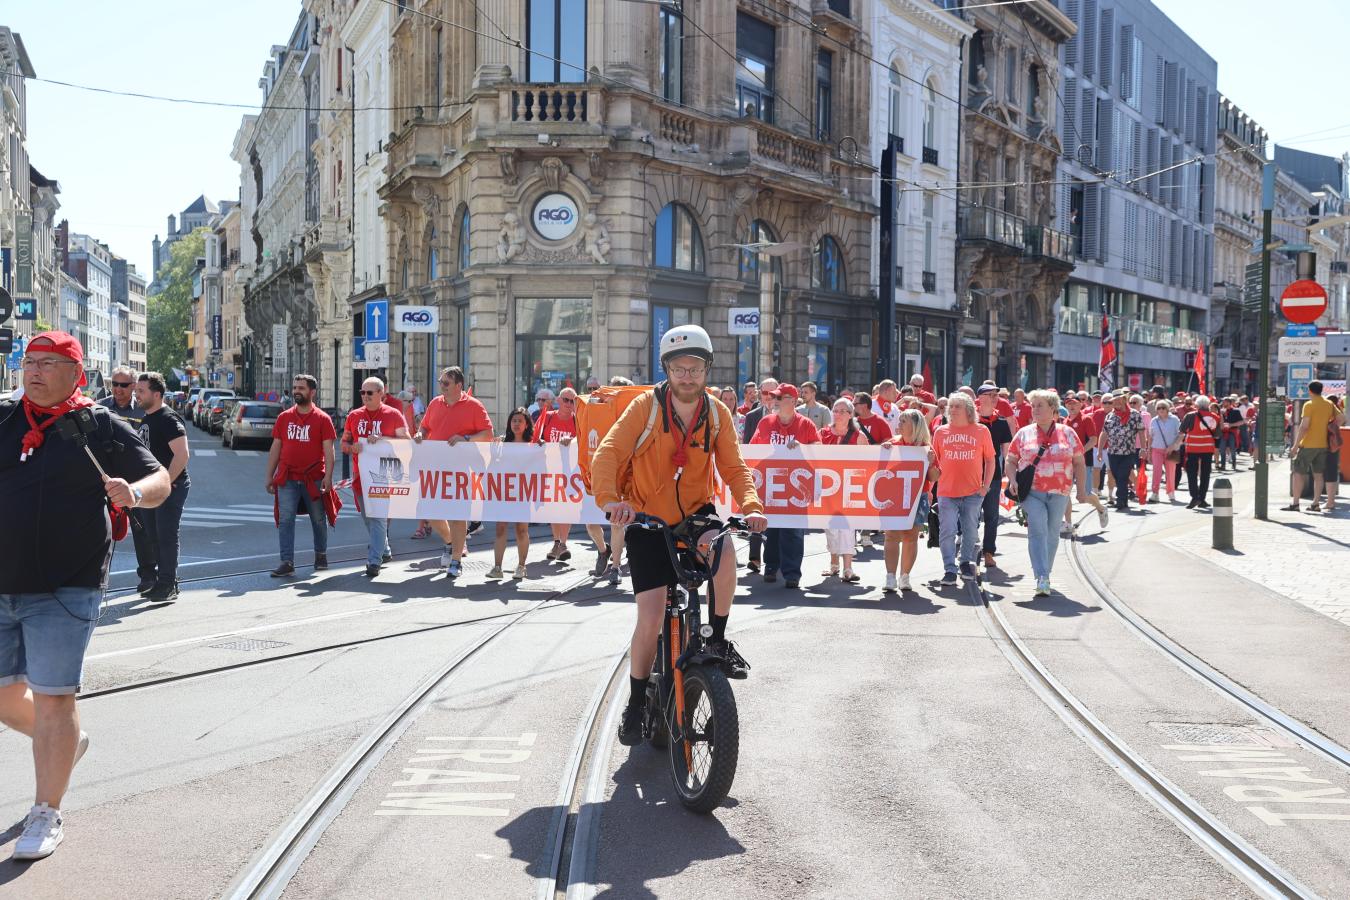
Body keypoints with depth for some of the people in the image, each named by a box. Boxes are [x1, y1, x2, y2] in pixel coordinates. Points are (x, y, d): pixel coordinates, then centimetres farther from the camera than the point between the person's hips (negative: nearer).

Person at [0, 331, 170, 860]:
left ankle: (47, 814, 11)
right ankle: (67, 744, 42)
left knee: (53, 699, -3)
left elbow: (160, 481, 1)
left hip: (63, 591, -5)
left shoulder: (102, 428, -1)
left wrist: (134, 491, -20)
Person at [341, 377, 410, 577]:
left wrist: (382, 439, -17)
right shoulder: (354, 416, 12)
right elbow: (344, 443, 16)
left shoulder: (393, 415, -1)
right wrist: (352, 448, -8)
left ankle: (374, 561, -12)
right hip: (361, 476, 5)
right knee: (367, 518, 14)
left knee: (378, 517, -12)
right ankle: (384, 551, 33)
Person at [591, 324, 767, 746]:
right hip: (648, 521, -2)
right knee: (651, 617, -7)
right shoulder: (646, 406, -13)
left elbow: (734, 467, -6)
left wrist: (751, 505, -26)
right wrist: (610, 499, -39)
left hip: (696, 513, 2)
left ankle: (718, 640, -8)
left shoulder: (717, 413, -4)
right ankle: (636, 703, 15)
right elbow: (608, 453, -21)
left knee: (724, 553, -32)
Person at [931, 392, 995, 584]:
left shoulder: (981, 431, 3)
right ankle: (949, 569, 3)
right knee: (947, 531, -4)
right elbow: (934, 460, 13)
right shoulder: (941, 431, 6)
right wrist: (935, 478, -1)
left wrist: (986, 485, 1)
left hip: (973, 491, 0)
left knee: (970, 531, 11)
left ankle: (966, 563, 30)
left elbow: (990, 460, 7)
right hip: (946, 491, 0)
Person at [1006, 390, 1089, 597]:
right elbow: (1010, 461, 9)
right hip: (1031, 492, -1)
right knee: (1037, 532, -14)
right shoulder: (1024, 433, 7)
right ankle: (1042, 578, -18)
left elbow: (1079, 463, 9)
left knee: (1052, 534, 9)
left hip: (1059, 493, 2)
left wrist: (1082, 490, 4)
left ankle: (1044, 574, 24)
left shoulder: (1067, 433, 7)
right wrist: (1013, 480, -9)